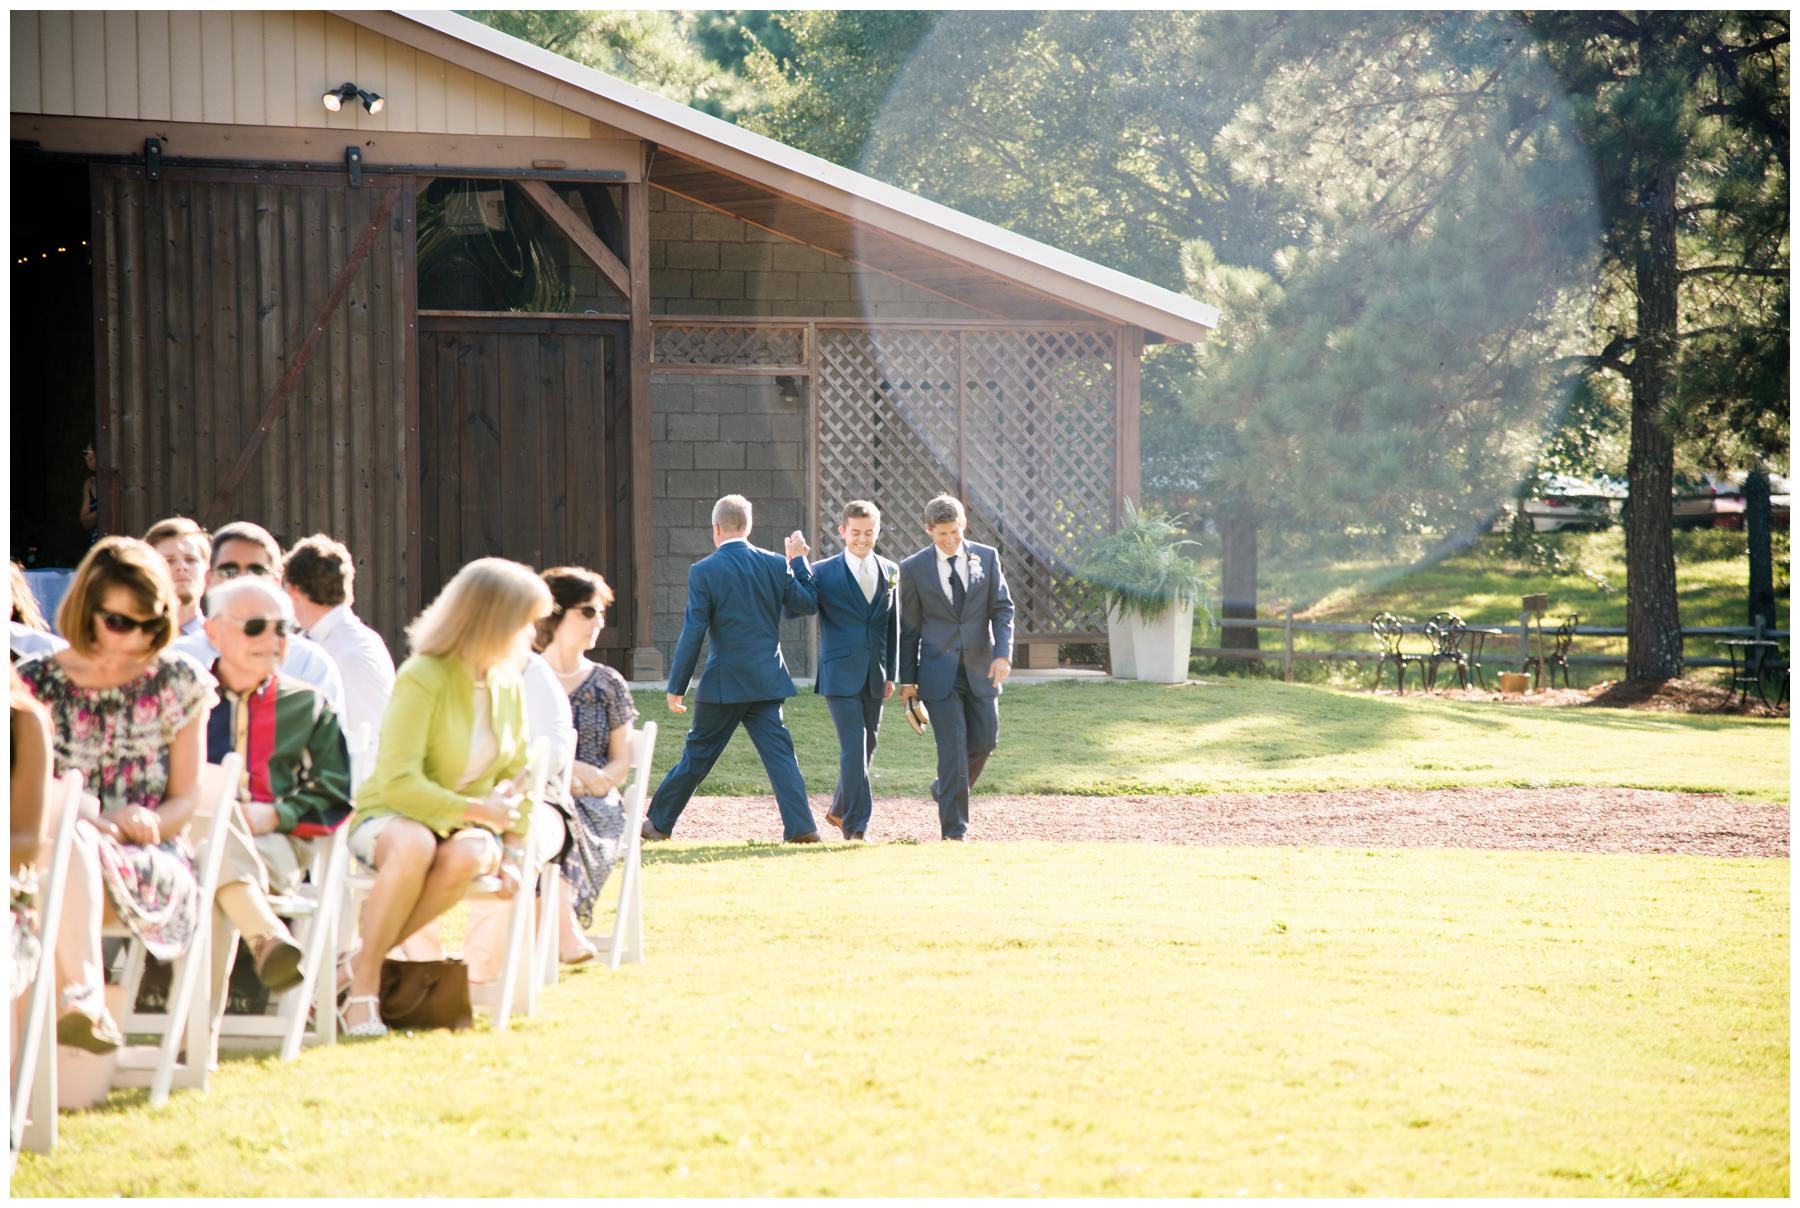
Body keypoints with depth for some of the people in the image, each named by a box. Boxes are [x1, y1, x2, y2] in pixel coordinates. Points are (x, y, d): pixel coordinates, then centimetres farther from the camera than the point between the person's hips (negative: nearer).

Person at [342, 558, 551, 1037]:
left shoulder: (509, 684, 7)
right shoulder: (422, 678, -15)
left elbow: (516, 778, 15)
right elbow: (398, 783, -20)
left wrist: (513, 852, 0)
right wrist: (478, 809, -18)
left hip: (466, 823, 5)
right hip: (390, 816, -5)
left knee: (467, 857, -34)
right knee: (413, 845, -42)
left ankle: (367, 957, -20)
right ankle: (364, 986, -28)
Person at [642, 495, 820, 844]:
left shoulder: (704, 571, -9)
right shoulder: (776, 565, 1)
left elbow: (692, 634, -10)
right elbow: (808, 605, 11)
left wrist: (676, 687, -5)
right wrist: (799, 561, 21)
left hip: (724, 682, -3)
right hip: (767, 681, 3)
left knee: (698, 754, 9)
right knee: (778, 751, 2)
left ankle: (659, 822, 22)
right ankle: (801, 827, -10)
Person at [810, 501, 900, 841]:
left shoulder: (890, 572, 9)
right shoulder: (823, 572, -3)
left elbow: (893, 625, 14)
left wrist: (891, 673, 11)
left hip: (874, 675, 5)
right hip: (840, 673, -5)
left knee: (867, 747, 13)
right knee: (854, 747, -12)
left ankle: (840, 810, 32)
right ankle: (856, 826, -10)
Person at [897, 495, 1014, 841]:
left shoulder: (987, 558, 4)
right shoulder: (914, 568, 0)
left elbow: (1002, 610, 3)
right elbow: (909, 628, 4)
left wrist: (1003, 654, -12)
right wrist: (907, 679, 4)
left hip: (980, 669, 3)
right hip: (939, 671, -3)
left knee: (984, 742, 6)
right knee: (953, 747, -8)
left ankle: (946, 789, 34)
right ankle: (954, 829, -5)